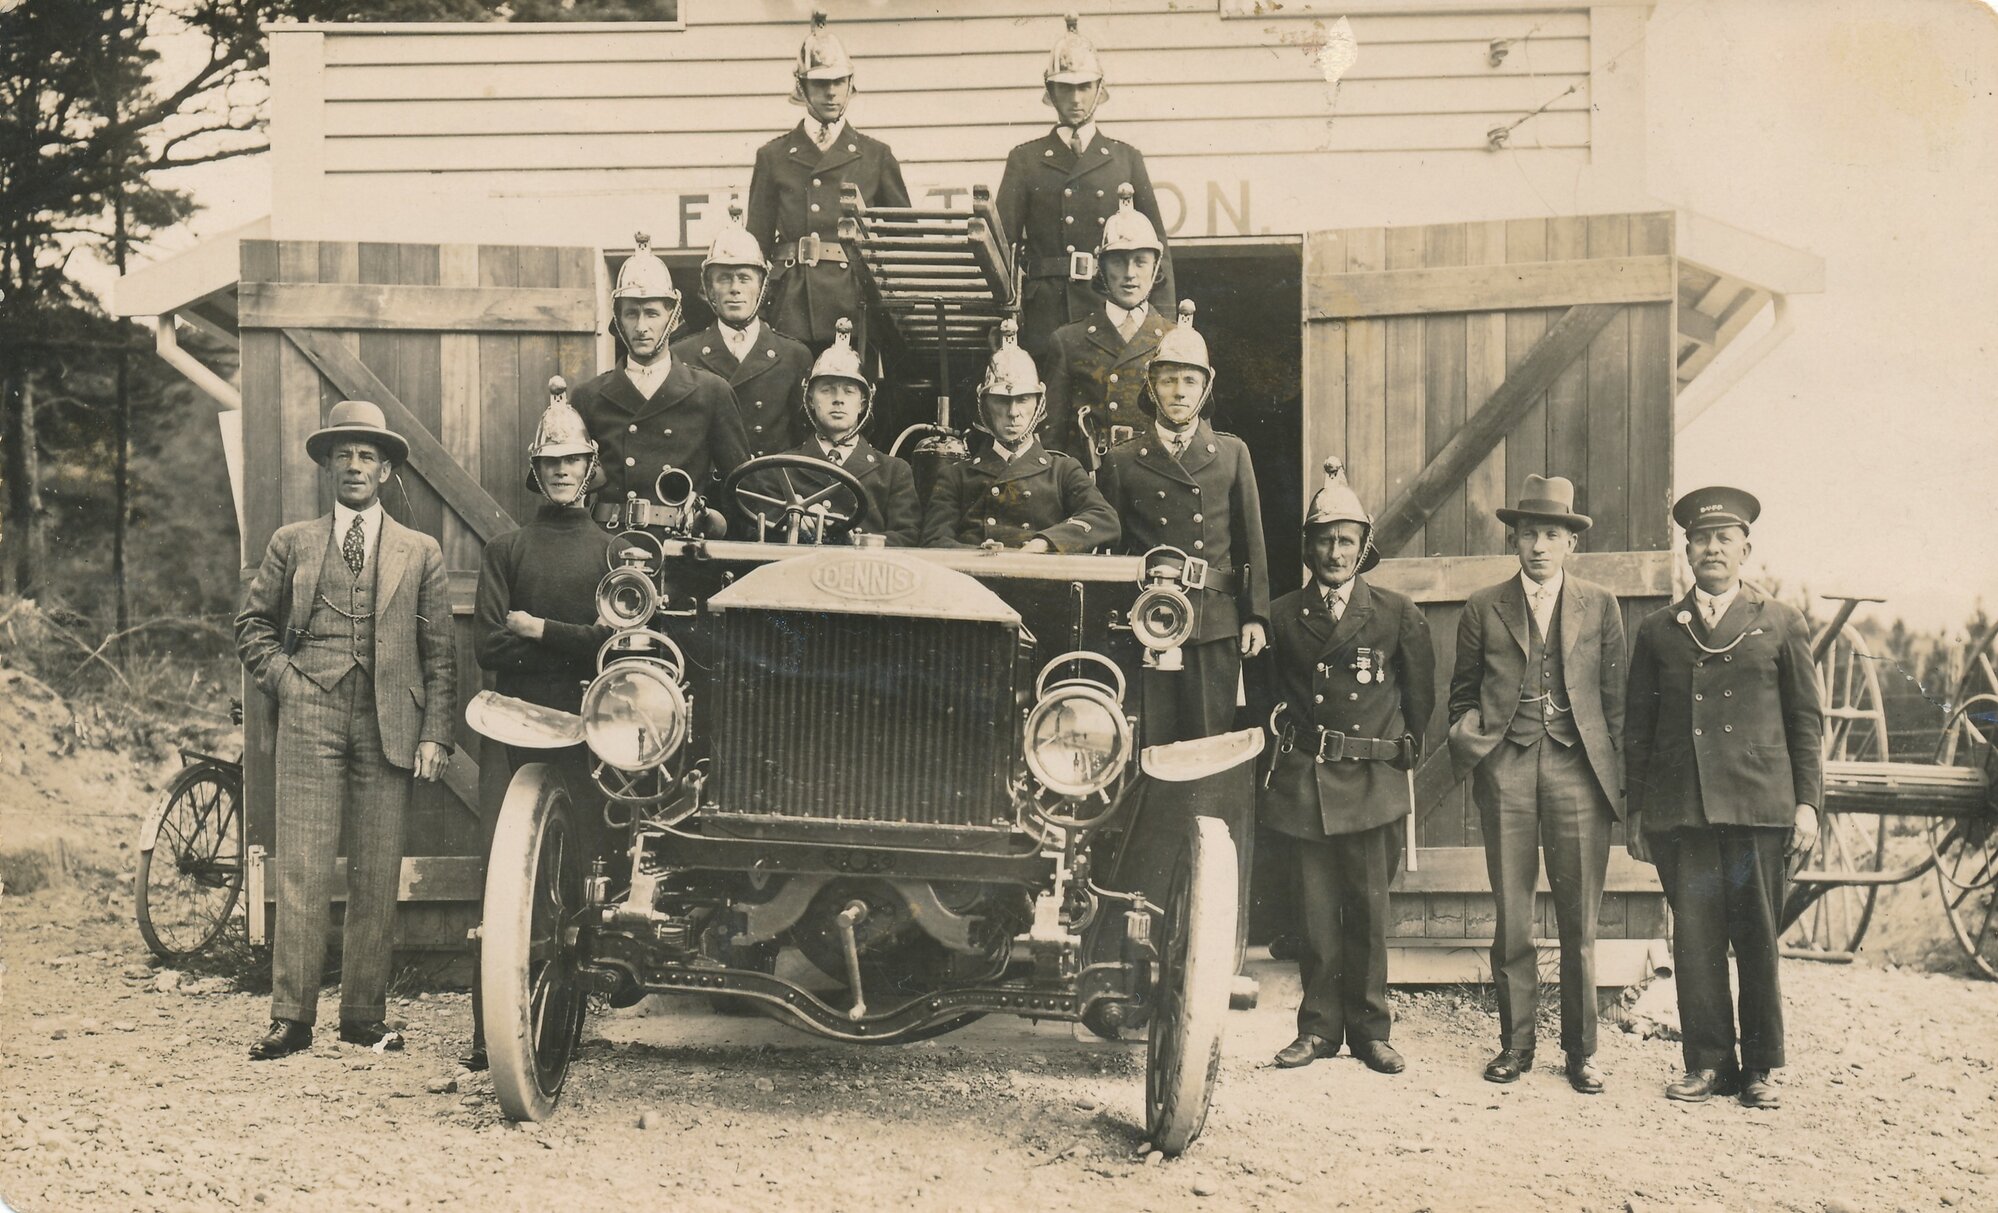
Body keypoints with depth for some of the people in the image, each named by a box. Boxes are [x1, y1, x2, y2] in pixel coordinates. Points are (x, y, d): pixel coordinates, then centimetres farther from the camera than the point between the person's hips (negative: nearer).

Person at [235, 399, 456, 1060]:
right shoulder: (291, 543, 14)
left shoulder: (421, 553, 13)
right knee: (302, 870, -6)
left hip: (389, 727, 1)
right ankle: (291, 1016, -2)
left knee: (377, 876, 2)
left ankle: (364, 1013, 10)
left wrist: (435, 734, 1)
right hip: (310, 721, 0)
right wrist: (287, 680, 2)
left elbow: (440, 653, 10)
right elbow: (252, 626, 18)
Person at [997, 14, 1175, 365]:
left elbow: (1156, 245, 11)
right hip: (1045, 319, -1)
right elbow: (1004, 241, 4)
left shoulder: (1126, 158, 13)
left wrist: (1164, 325, 2)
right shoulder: (1025, 160, 10)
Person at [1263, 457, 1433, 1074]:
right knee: (1316, 911, 4)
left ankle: (1370, 1028, 12)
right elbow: (1266, 693, 16)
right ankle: (1318, 1026, 12)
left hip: (1373, 783, -1)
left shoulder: (1397, 613, 4)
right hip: (1304, 784, 1)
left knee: (1369, 909, 2)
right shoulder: (1282, 617, 6)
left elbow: (1421, 694, 12)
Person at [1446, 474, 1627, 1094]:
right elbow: (1463, 692, 17)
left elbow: (1614, 696, 8)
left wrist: (1619, 779, 3)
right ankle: (1515, 1043, 13)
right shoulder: (1483, 607, 11)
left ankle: (1581, 1050, 12)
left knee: (1580, 920, 2)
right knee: (1511, 918, 3)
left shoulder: (1600, 605, 10)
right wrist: (1467, 735, -1)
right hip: (1506, 767, 0)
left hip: (1577, 765, 0)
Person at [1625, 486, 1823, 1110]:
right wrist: (1637, 811, 9)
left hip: (1760, 806, -1)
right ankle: (1709, 1063, 11)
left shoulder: (1782, 624, 9)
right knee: (1694, 940, 1)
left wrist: (1807, 803, 1)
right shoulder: (1657, 630, 12)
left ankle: (1760, 1067, 14)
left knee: (1759, 941, 4)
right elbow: (1638, 726, 13)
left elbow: (1806, 719, 8)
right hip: (1680, 811, 1)